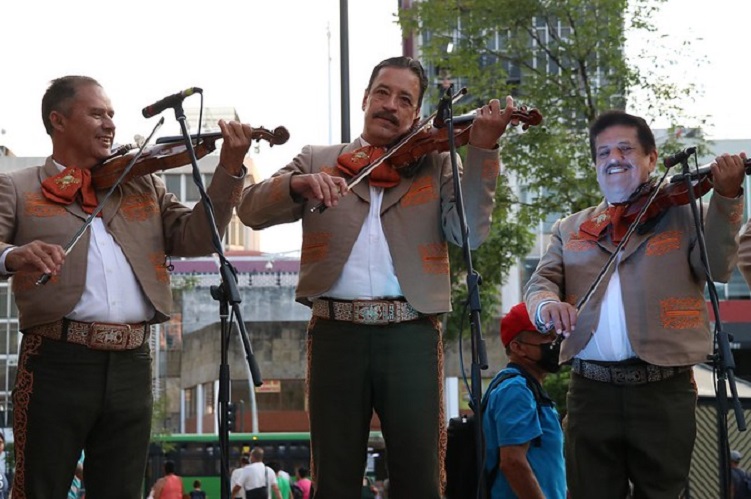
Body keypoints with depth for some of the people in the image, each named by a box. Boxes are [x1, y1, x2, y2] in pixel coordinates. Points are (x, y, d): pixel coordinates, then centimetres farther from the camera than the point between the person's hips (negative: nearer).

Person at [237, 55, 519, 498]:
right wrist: (299, 184, -18)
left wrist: (482, 149, -11)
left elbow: (470, 232, -2)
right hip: (336, 331, 1)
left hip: (410, 333, 0)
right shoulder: (318, 161, 15)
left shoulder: (436, 165, 14)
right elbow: (251, 209, 2)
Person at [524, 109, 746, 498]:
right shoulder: (570, 229, 16)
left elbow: (717, 268, -6)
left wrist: (726, 196, -21)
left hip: (664, 391, -2)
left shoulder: (683, 212, 8)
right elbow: (540, 283, 6)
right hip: (591, 391, 2)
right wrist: (546, 304, -19)